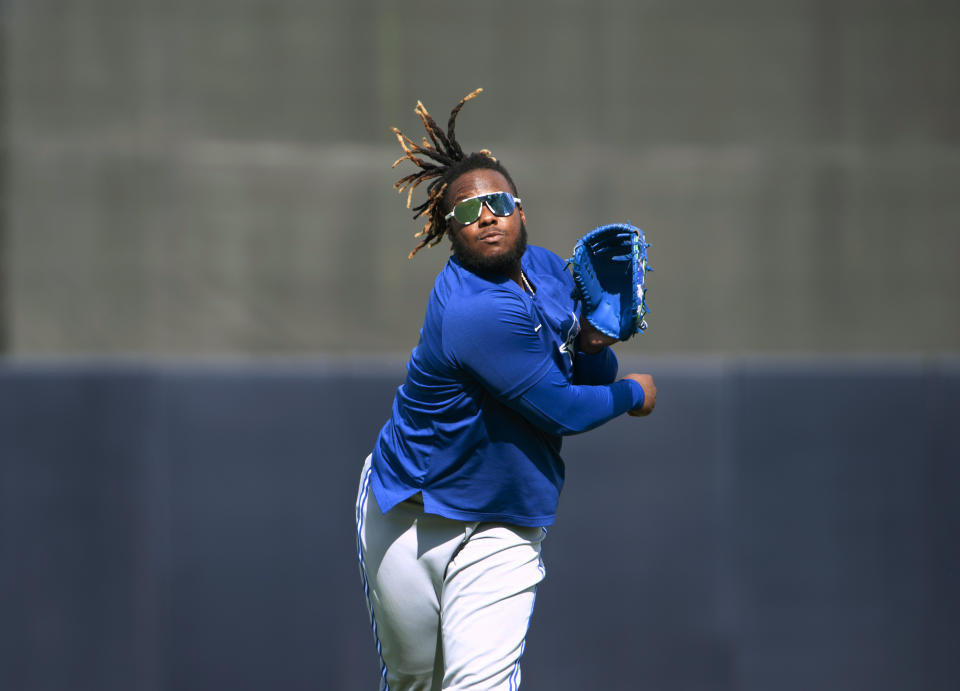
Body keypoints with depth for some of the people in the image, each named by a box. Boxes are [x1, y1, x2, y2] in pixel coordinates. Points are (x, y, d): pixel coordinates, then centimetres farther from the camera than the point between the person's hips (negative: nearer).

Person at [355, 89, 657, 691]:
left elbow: (593, 378, 11)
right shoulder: (476, 311, -26)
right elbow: (564, 412, -19)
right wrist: (634, 395, 0)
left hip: (501, 534, 5)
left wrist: (594, 345, -12)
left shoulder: (547, 268, 1)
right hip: (407, 521, -5)